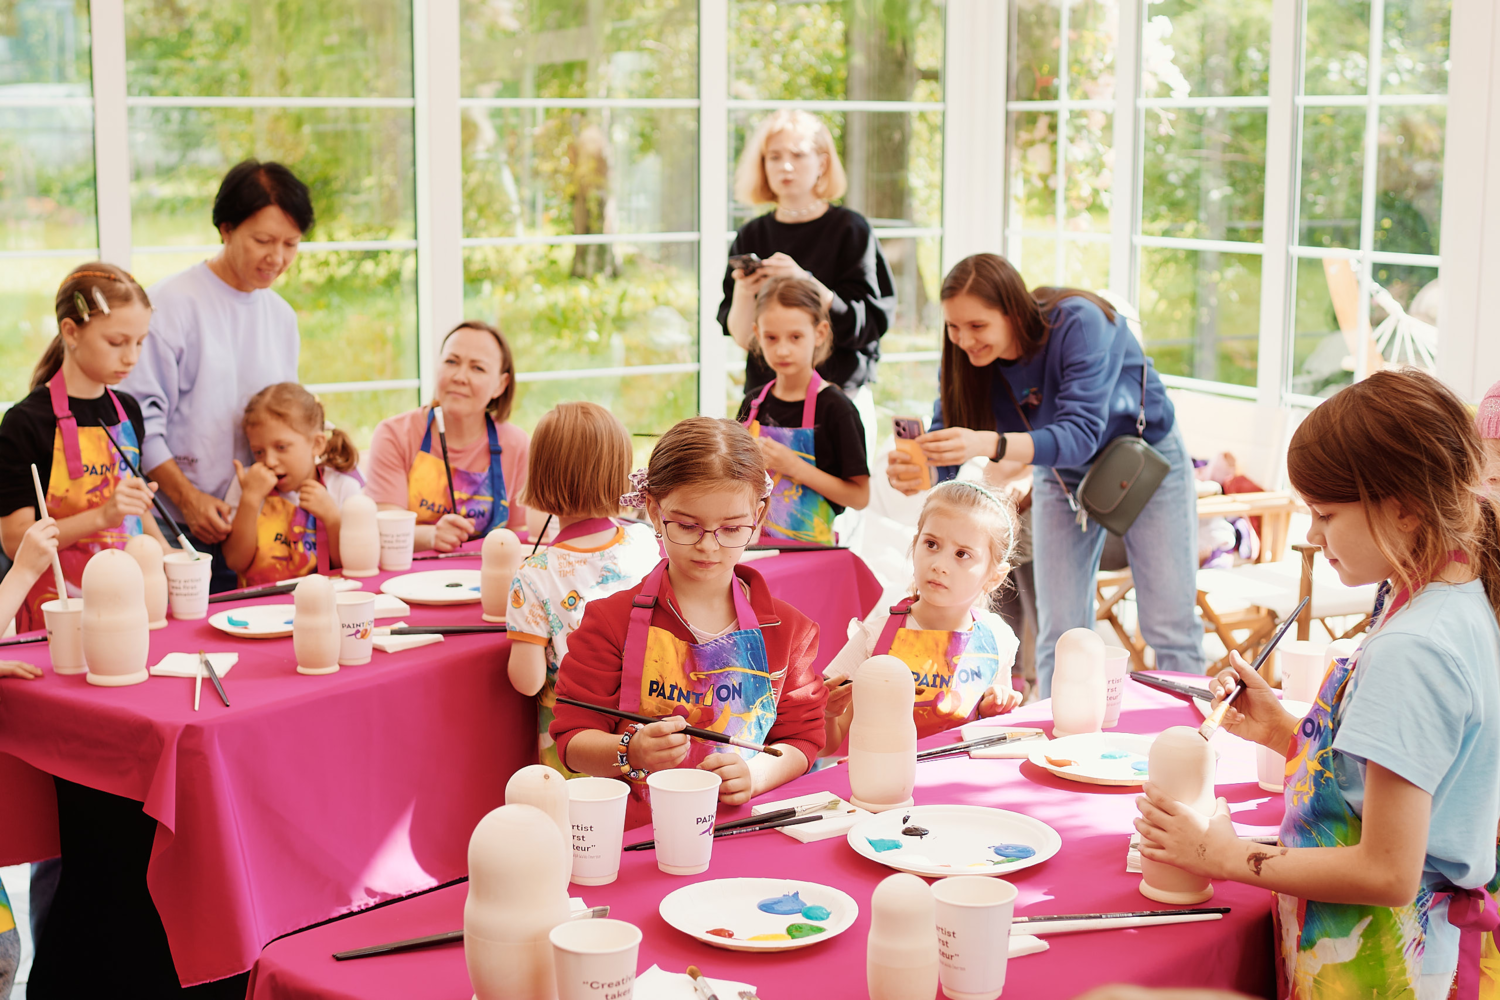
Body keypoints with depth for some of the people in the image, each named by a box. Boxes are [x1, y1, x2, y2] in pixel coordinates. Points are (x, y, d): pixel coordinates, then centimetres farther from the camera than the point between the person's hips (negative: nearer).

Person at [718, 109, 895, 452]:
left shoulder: (850, 229, -1)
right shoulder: (751, 237, 8)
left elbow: (866, 325, -8)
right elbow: (741, 337, 5)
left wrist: (806, 282, -21)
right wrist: (743, 293, -16)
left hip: (841, 394, -2)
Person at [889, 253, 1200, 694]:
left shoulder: (1079, 323, -36)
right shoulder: (968, 358, -21)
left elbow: (1080, 434, -44)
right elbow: (946, 444, -19)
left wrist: (990, 445, -60)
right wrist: (913, 471, -44)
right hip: (1062, 474, 4)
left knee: (1170, 629, 0)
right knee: (1059, 634, -1)